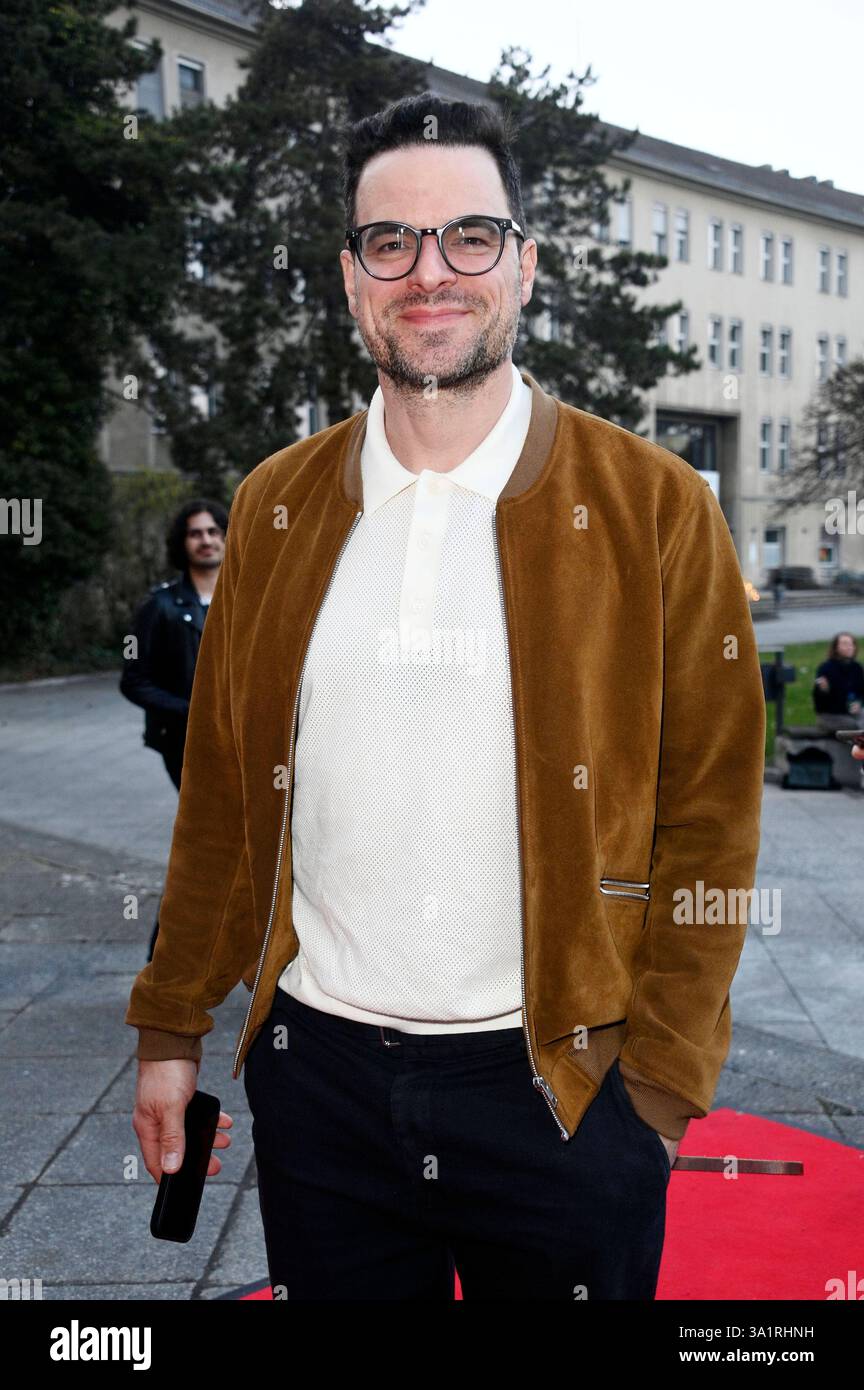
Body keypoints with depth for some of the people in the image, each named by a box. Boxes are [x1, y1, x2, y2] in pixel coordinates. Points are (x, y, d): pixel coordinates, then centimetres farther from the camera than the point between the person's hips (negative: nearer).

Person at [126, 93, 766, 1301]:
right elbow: (221, 795, 7)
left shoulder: (657, 510, -6)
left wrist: (658, 1085, -8)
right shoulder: (273, 506, 3)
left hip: (560, 1081, -2)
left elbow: (708, 826, -6)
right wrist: (171, 1026, 8)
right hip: (315, 1070, 3)